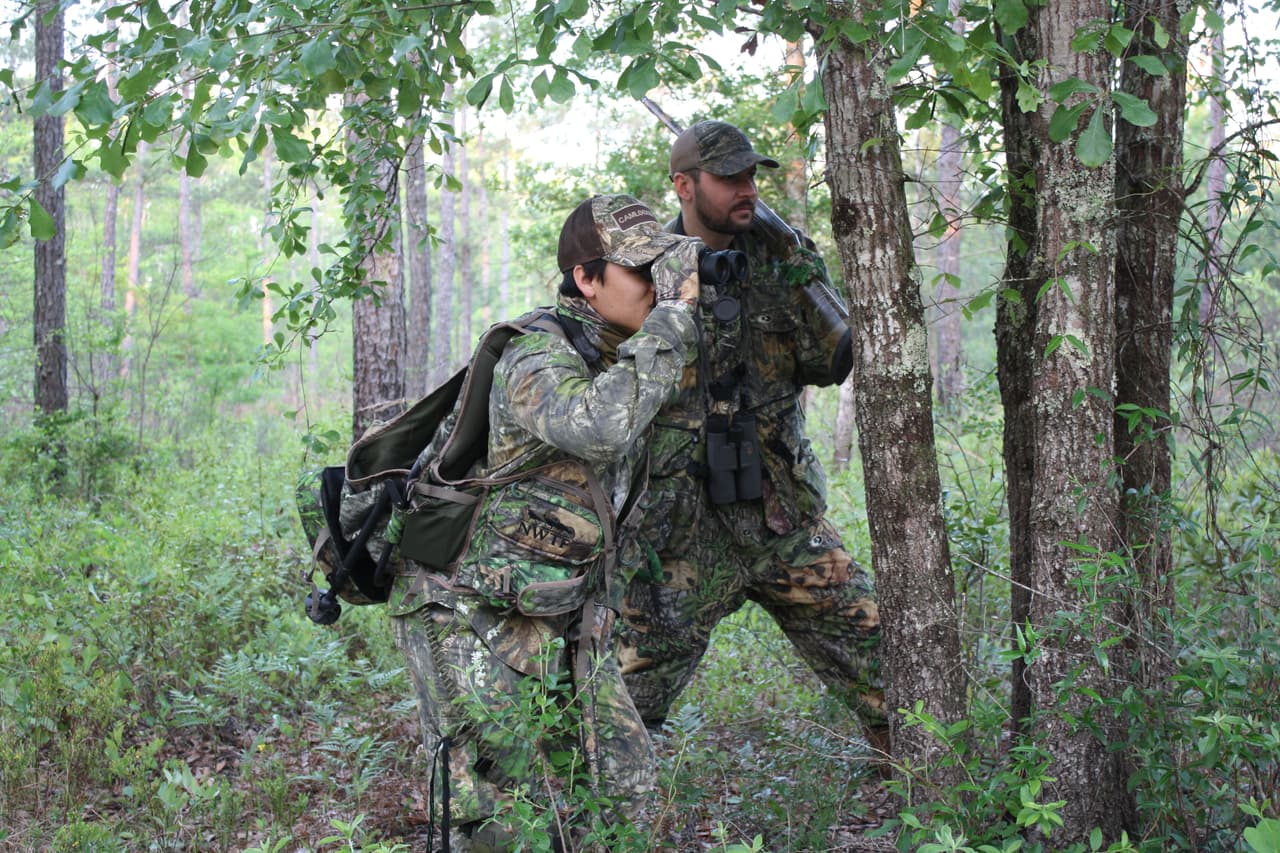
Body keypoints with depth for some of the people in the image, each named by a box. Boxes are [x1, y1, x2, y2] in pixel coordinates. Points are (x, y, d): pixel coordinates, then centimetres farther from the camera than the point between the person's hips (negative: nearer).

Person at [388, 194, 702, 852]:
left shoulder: (618, 355, 6)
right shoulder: (535, 358, -20)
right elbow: (597, 427, -42)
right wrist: (673, 313, -34)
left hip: (562, 624, 9)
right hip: (471, 622, -8)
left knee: (621, 789, 9)